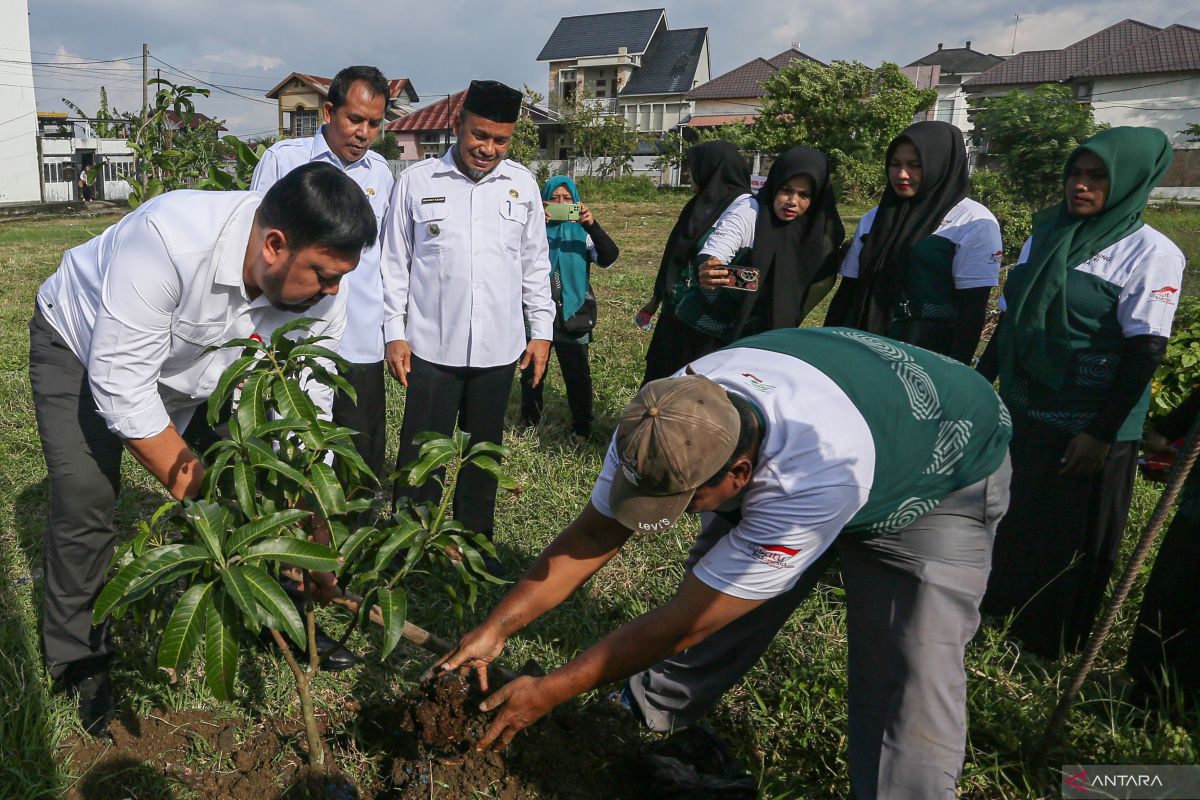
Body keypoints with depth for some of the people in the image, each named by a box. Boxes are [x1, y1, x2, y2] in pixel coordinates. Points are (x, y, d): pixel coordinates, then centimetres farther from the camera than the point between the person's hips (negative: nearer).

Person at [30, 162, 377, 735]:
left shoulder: (319, 287, -25)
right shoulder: (168, 239, -43)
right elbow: (121, 385, -36)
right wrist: (193, 483, -32)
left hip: (192, 364, 5)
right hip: (81, 348, -4)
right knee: (86, 501, -9)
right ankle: (81, 662, 12)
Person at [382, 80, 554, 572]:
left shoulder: (522, 185, 6)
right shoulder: (415, 182, 0)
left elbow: (535, 264, 12)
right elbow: (395, 263, 4)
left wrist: (541, 330, 8)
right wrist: (395, 333, -1)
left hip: (498, 348, 2)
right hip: (432, 347, -2)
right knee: (420, 456, 2)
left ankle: (475, 542, 29)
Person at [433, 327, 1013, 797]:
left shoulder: (814, 482, -46)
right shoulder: (670, 418, -28)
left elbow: (680, 625, -36)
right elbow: (594, 534, -14)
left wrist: (548, 693, -26)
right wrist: (496, 628, -17)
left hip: (945, 473, -5)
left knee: (911, 697, -16)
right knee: (714, 589, 1)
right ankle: (649, 716, 25)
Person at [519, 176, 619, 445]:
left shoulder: (581, 231, 0)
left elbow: (609, 258, -13)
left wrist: (592, 224, -26)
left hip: (573, 317, 0)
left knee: (578, 376, 9)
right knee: (531, 375, 12)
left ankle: (582, 428, 25)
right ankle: (529, 425, 30)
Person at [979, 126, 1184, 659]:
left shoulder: (1149, 253, -10)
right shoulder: (1045, 235, 9)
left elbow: (1145, 350, -14)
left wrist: (1101, 433, -17)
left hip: (1086, 427, -6)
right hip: (1019, 411, 6)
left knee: (1067, 538, 7)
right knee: (999, 520, 16)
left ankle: (1044, 645, 26)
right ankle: (991, 612, 36)